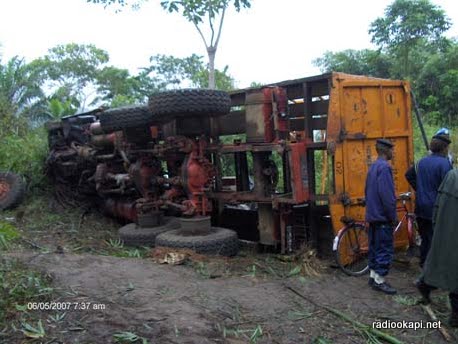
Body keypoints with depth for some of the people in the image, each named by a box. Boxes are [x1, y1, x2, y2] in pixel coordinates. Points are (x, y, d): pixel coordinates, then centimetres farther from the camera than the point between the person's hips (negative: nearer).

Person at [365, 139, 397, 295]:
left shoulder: (373, 167, 12)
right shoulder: (384, 167, -18)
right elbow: (387, 194, -23)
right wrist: (392, 215, -15)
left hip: (373, 215, 10)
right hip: (383, 217, -10)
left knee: (375, 246, 15)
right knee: (385, 249, -3)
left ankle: (373, 276, 23)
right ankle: (379, 281, 2)